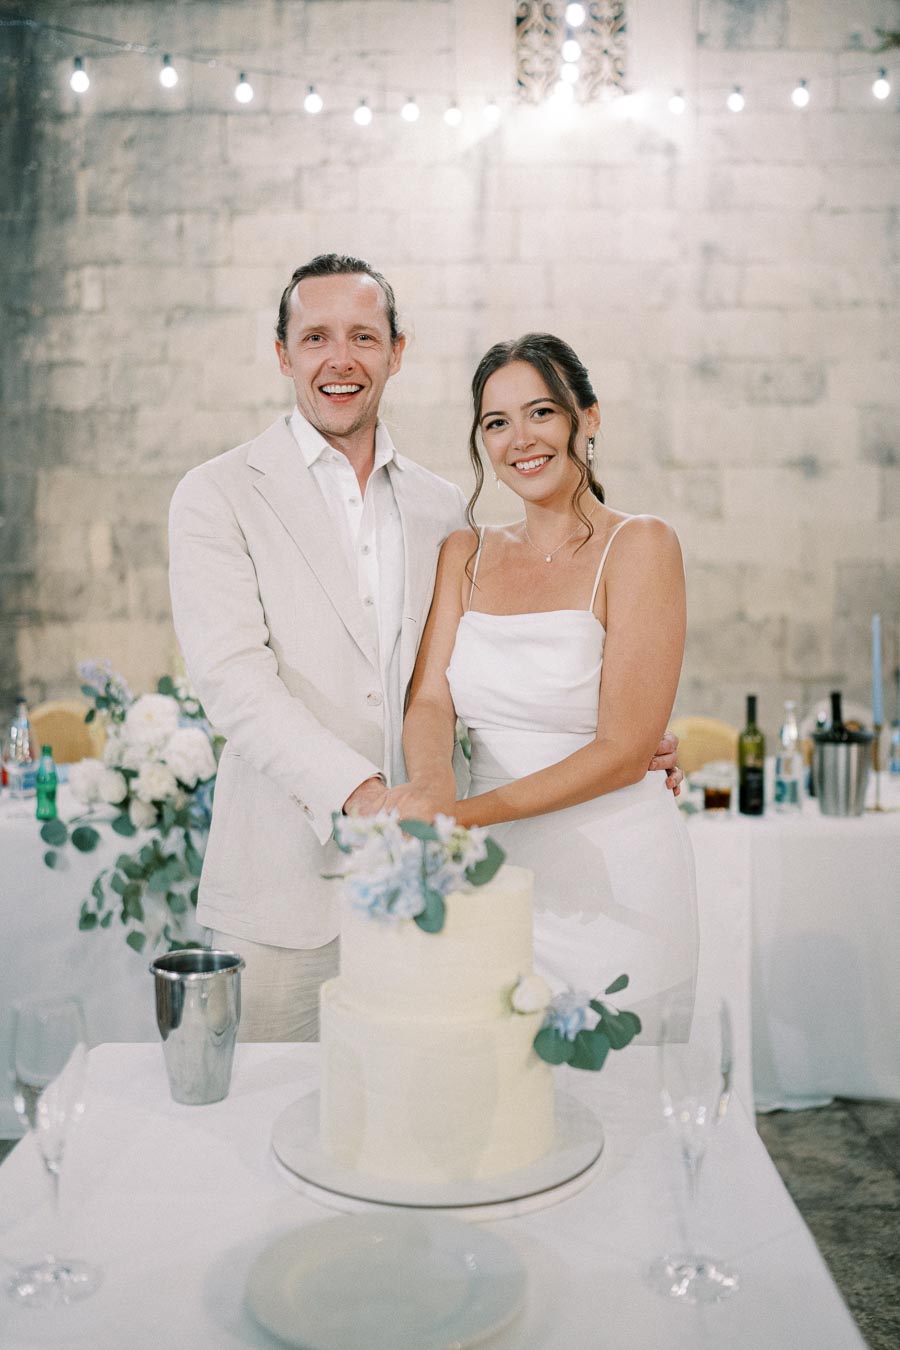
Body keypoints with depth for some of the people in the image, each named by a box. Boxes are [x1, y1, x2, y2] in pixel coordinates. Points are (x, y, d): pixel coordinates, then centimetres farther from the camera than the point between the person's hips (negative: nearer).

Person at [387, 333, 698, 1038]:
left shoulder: (639, 545, -8)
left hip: (611, 878, -4)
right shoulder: (466, 554, 8)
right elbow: (429, 700, -2)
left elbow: (625, 750, -14)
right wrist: (431, 783, -25)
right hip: (492, 874, 4)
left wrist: (466, 813, -21)